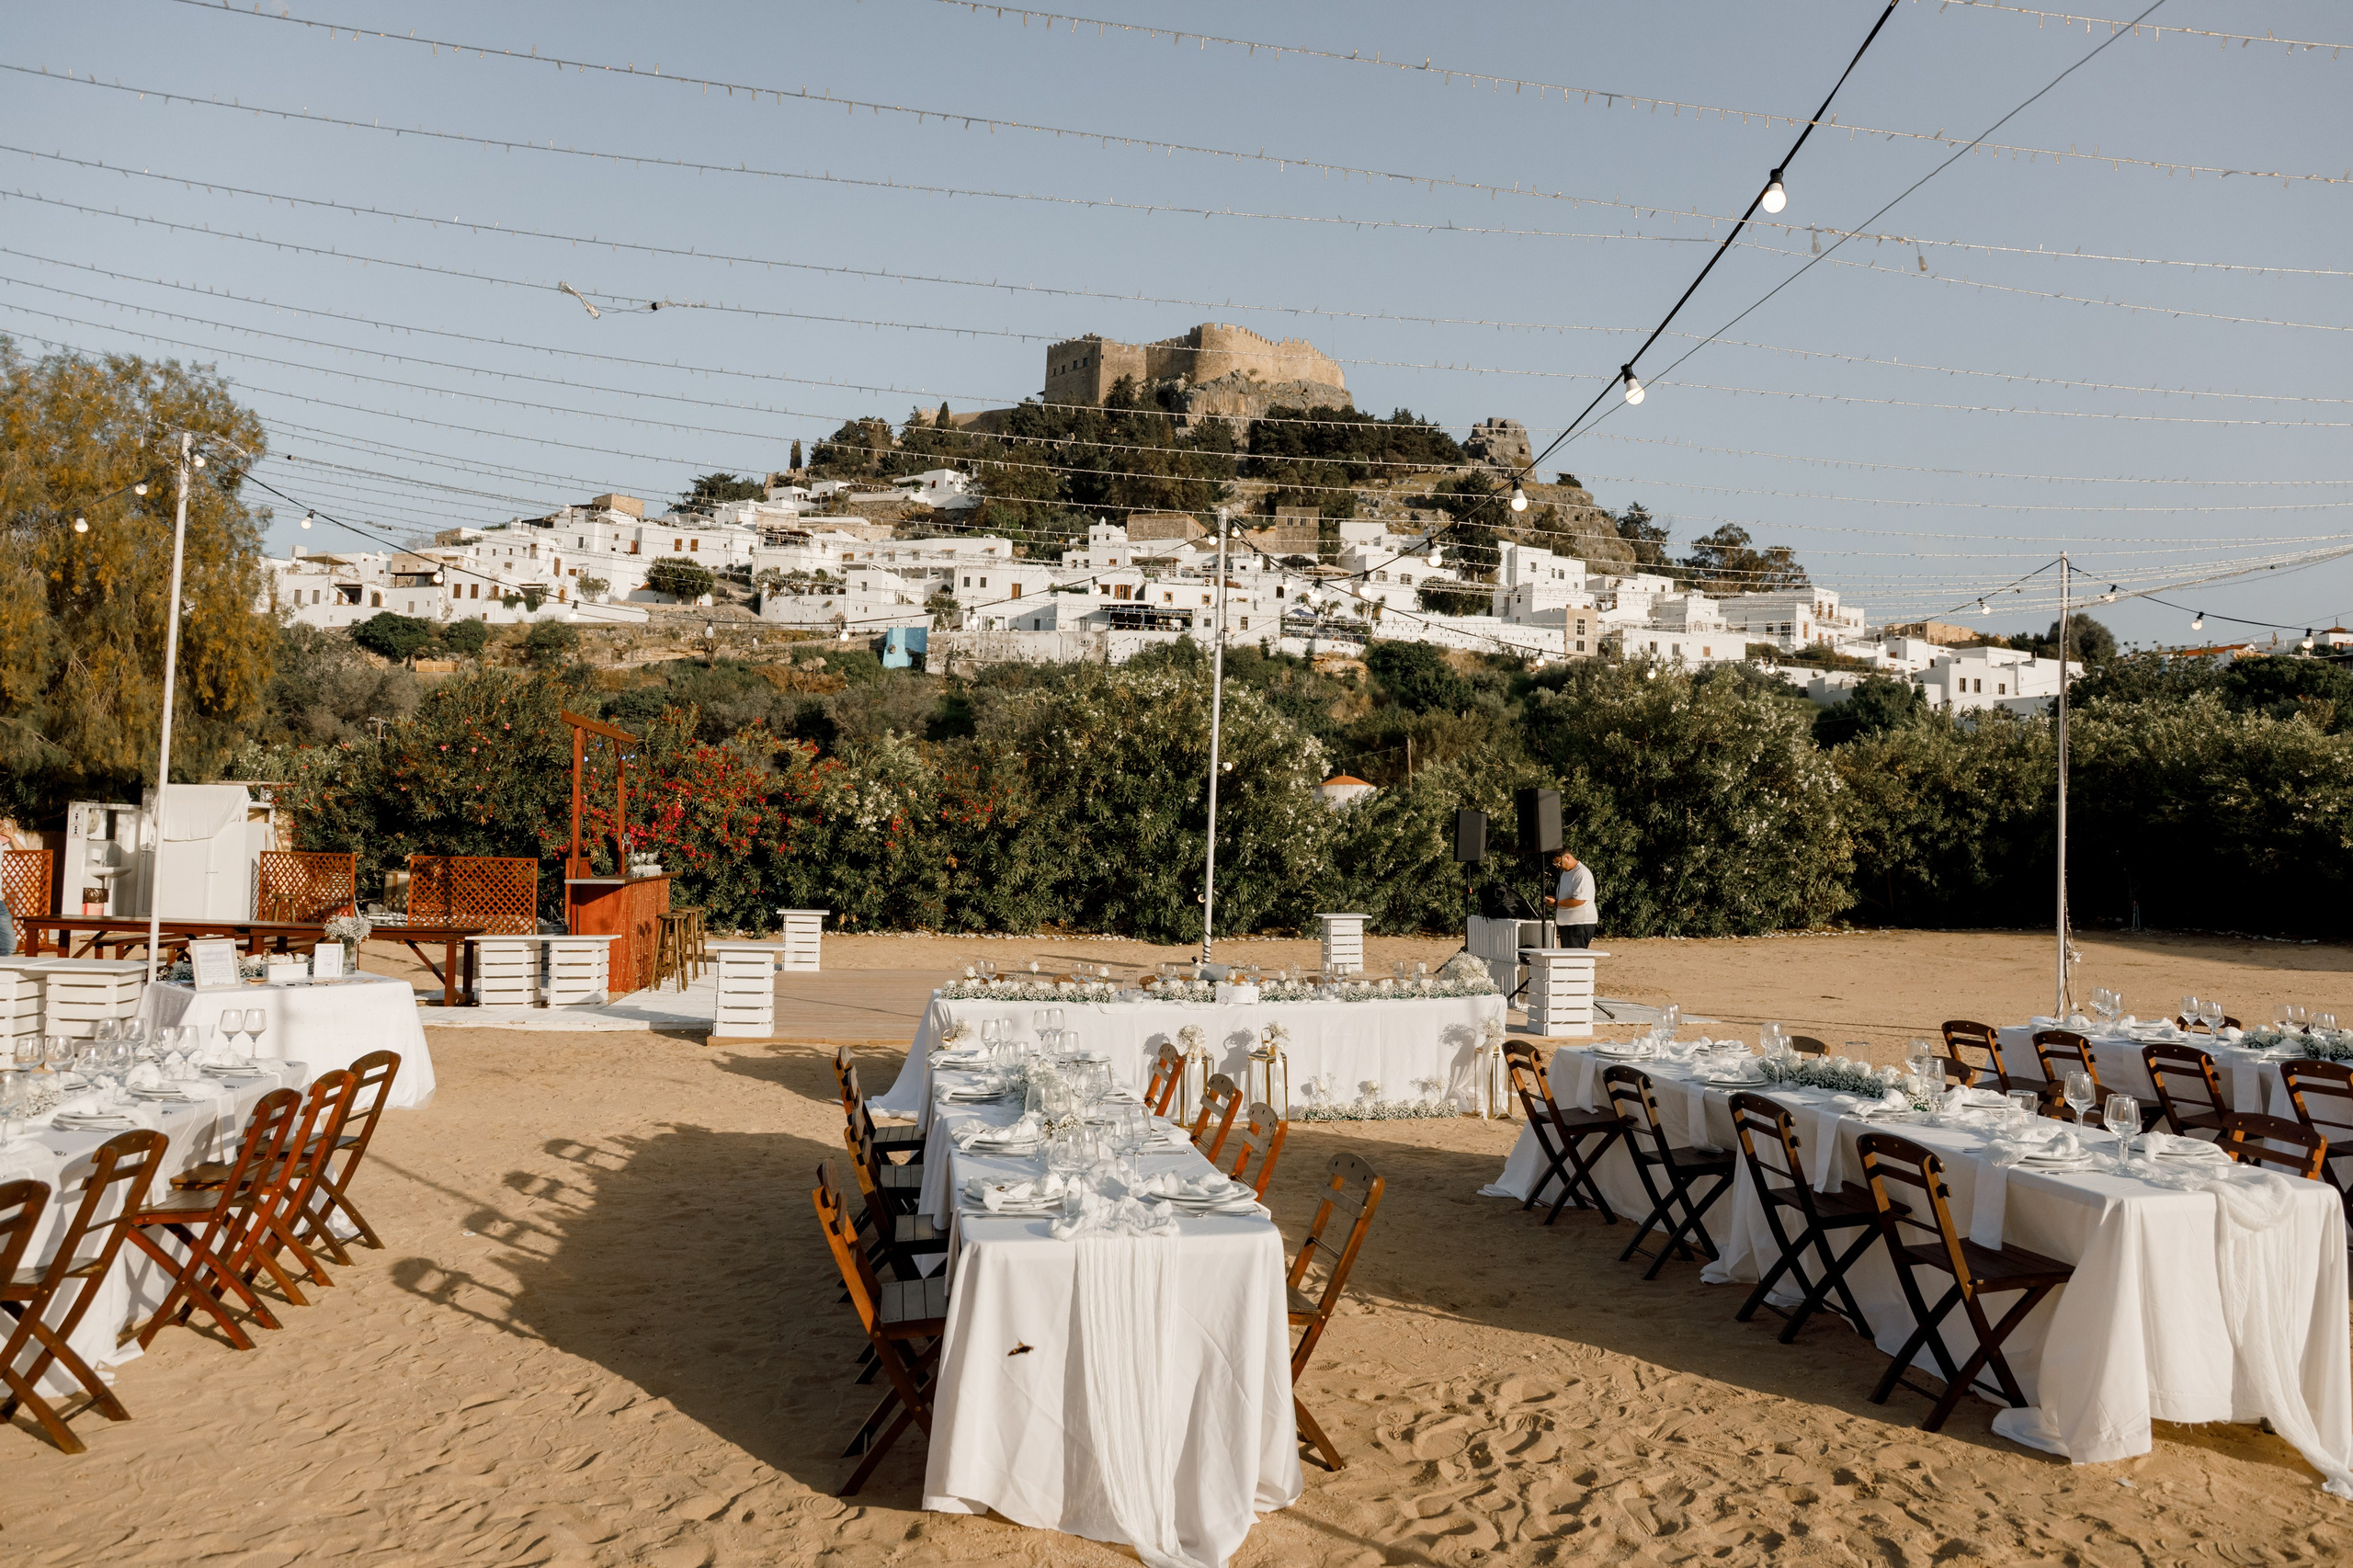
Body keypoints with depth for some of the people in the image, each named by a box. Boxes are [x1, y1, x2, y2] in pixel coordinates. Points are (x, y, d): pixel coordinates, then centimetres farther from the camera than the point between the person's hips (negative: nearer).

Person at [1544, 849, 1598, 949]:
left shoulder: (1582, 873, -16)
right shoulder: (1565, 872, 17)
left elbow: (1579, 900, -24)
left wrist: (1556, 903, -19)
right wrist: (1554, 898, 9)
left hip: (1581, 923, -10)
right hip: (1566, 924, 10)